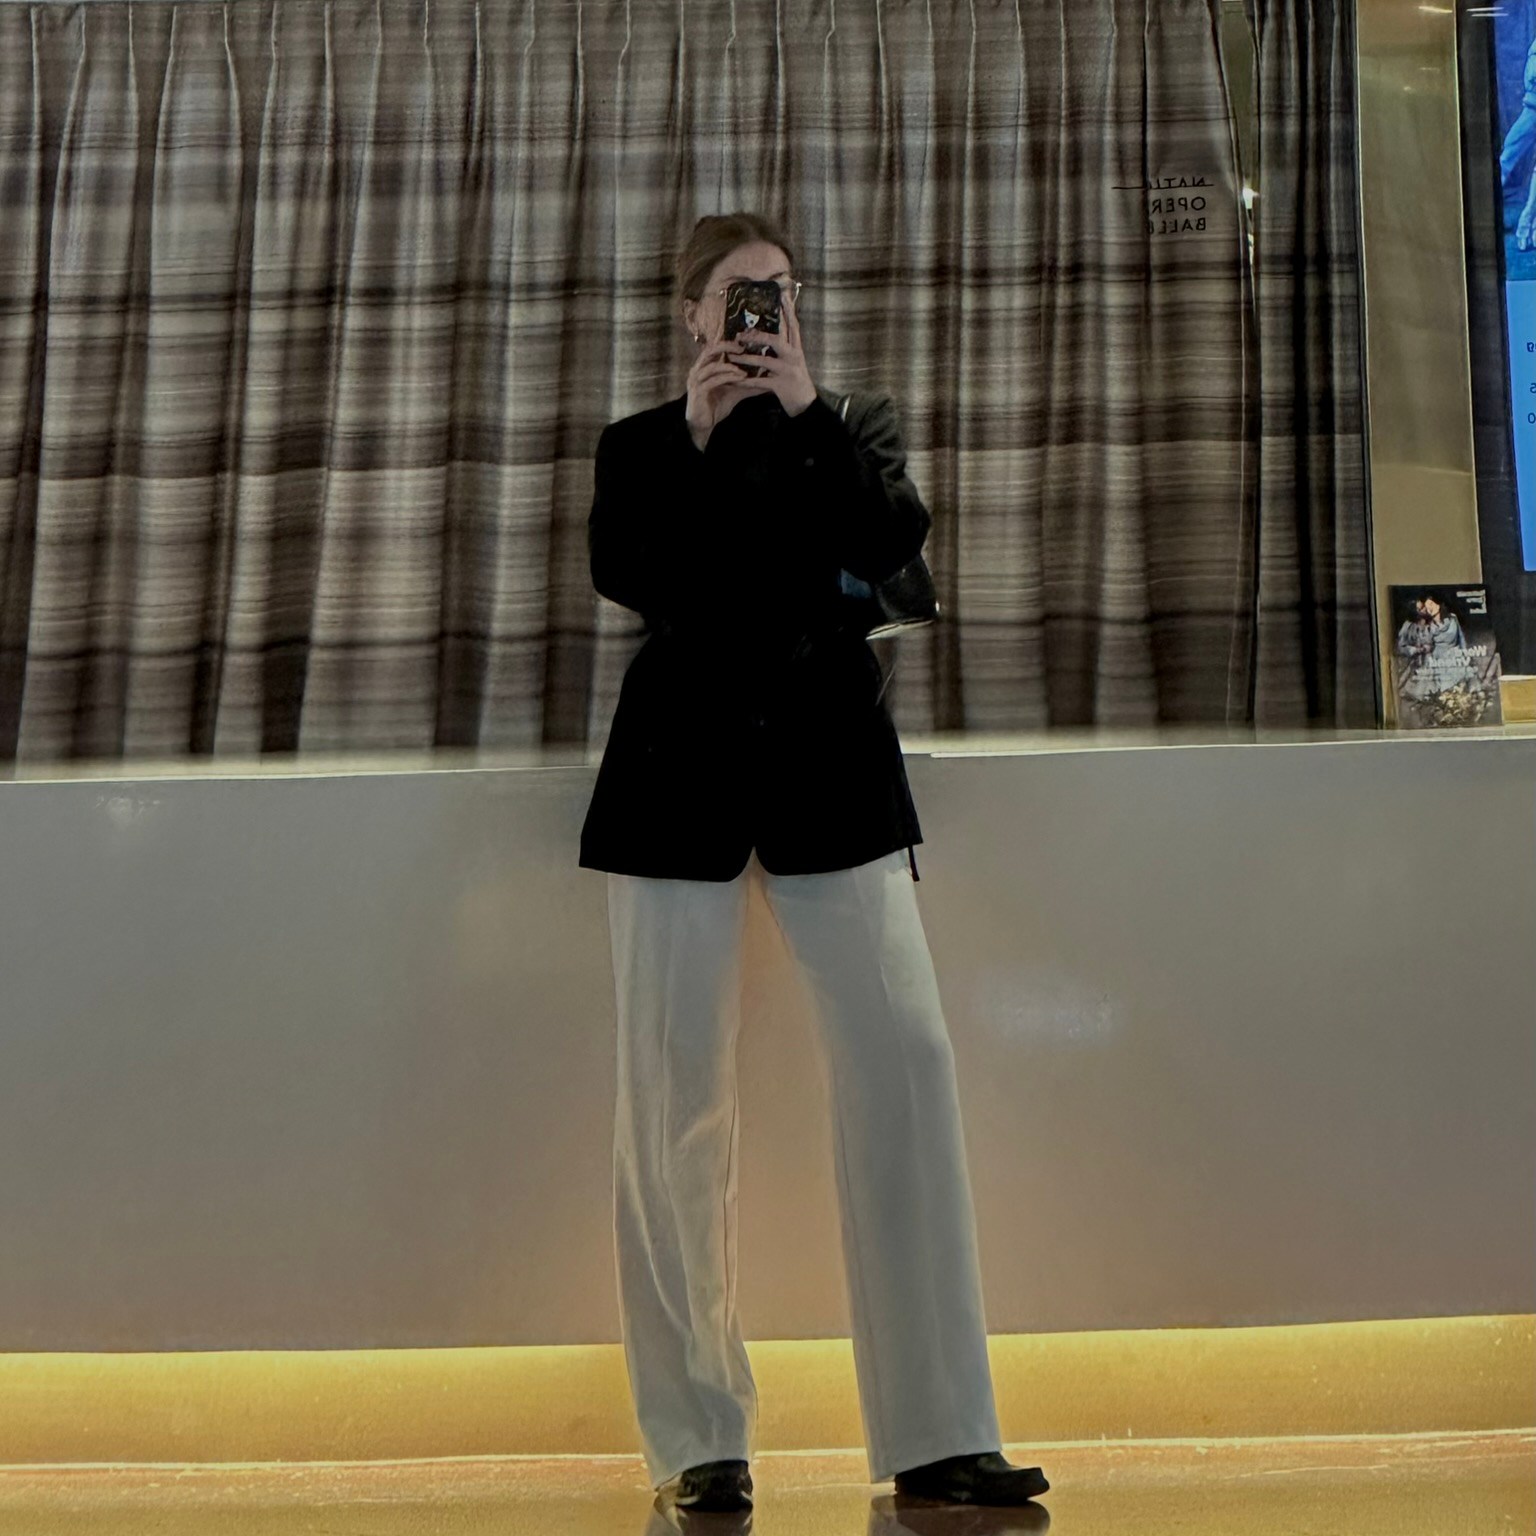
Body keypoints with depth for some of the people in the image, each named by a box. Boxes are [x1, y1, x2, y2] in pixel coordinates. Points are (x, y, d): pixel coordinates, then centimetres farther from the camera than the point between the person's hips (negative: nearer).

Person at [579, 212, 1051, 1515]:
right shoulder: (640, 444, 14)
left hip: (827, 769, 1)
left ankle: (937, 1436, -9)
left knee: (905, 1053, -13)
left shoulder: (853, 425, 16)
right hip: (681, 775, 0)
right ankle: (700, 1439, 8)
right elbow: (625, 576, -3)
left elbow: (892, 542, -3)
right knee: (674, 1088, -3)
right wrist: (696, 440, -9)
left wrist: (807, 409, -8)